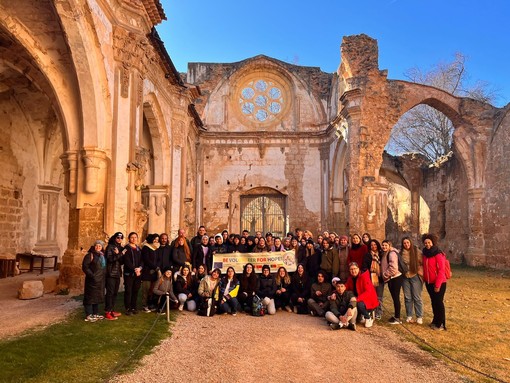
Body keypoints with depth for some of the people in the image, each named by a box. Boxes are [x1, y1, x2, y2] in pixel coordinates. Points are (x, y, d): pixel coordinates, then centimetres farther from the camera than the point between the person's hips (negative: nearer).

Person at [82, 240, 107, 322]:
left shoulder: (102, 256, 14)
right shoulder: (89, 255, -8)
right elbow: (85, 267, -14)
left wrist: (104, 276, 12)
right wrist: (91, 275, -20)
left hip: (100, 280, 8)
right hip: (92, 280, -8)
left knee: (98, 296, 13)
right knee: (90, 297, -3)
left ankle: (95, 314, 23)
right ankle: (88, 315, 2)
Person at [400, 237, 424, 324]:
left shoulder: (417, 251, -7)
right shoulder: (401, 252, 3)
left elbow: (423, 263, -5)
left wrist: (421, 272, -10)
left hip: (415, 276, -3)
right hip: (405, 277, 3)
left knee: (417, 297, 1)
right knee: (407, 297, 9)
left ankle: (419, 317, 11)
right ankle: (409, 316, 19)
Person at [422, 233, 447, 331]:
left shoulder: (438, 254, -16)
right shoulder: (425, 254, 6)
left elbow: (441, 270, -18)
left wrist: (438, 285, -20)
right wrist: (424, 279, 8)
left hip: (439, 283, -7)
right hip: (429, 283, 7)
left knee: (439, 302, 1)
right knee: (433, 302, 16)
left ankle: (441, 324, 12)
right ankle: (435, 321, 29)